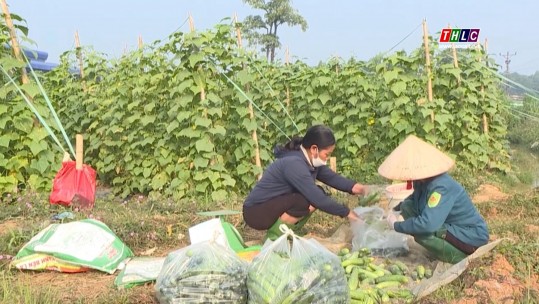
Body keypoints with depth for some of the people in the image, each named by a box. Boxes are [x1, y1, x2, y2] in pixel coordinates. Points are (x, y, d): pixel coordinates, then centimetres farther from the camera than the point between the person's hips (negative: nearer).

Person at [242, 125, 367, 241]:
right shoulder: (294, 164, -28)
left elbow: (331, 177, 3)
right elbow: (317, 199, -30)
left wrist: (353, 187, -15)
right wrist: (346, 213, -21)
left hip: (277, 205, 9)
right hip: (256, 212, -9)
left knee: (317, 194, -2)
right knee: (306, 201, -28)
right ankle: (274, 237, -10)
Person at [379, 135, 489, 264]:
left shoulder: (441, 188, -32)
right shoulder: (423, 180, -6)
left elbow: (427, 225, -41)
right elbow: (415, 198, 19)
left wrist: (396, 225, -27)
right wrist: (395, 209, 5)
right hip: (451, 226, 9)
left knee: (422, 232, -31)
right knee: (407, 206, 1)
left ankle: (457, 256, -4)